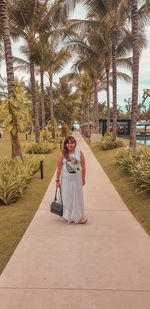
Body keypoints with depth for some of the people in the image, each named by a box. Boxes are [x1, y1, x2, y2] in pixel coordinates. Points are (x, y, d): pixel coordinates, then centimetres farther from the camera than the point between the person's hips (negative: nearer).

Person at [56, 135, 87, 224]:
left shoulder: (80, 153, -4)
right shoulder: (62, 154, -7)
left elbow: (83, 167, 2)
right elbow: (59, 168, -3)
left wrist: (83, 179, 5)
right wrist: (57, 180, -2)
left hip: (77, 179, 1)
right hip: (66, 179, -1)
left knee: (78, 197, 11)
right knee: (67, 198, 9)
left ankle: (79, 216, 29)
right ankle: (69, 217, 25)